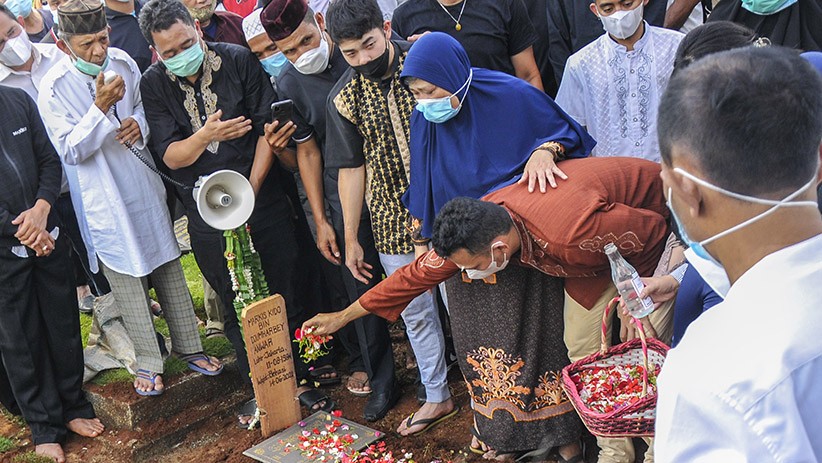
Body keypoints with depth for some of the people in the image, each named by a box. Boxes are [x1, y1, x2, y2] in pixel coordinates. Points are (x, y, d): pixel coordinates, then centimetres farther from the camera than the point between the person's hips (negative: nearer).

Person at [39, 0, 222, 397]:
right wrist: (101, 107, -28)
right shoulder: (54, 89, -15)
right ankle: (148, 363, 18)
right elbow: (72, 150, -17)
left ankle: (189, 348, 27)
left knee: (169, 268, 12)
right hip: (102, 198, -4)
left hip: (144, 187, 4)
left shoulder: (123, 63, -3)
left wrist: (139, 124, -10)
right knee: (126, 281, 4)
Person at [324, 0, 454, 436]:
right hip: (394, 222, 2)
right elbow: (351, 169, 4)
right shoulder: (344, 98, -2)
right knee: (415, 311, 13)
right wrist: (351, 239, 8)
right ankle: (437, 397, 33)